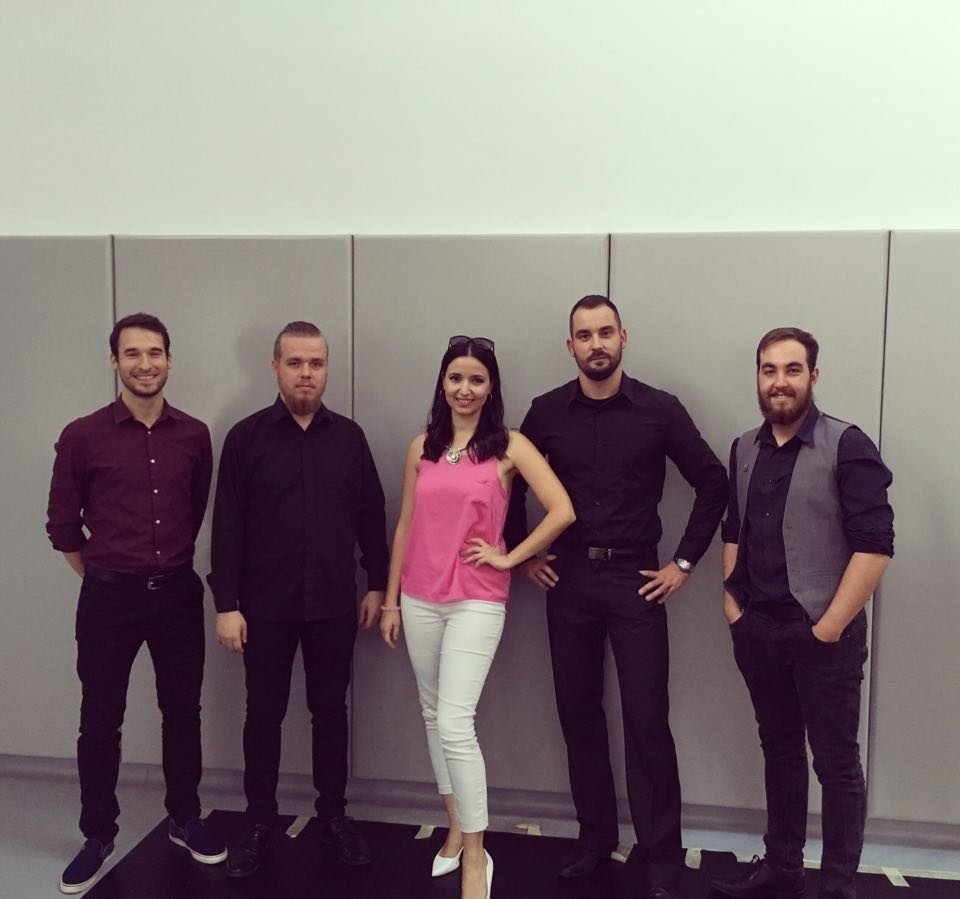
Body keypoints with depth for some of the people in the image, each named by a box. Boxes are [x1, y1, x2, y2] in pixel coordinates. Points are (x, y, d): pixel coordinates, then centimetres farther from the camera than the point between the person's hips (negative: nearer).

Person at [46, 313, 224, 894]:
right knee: (101, 720, 9)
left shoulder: (194, 436, 0)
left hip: (178, 593, 2)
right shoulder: (83, 436, -7)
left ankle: (185, 819, 31)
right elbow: (63, 524, 2)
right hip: (109, 597, -2)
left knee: (183, 711, 13)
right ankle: (99, 835, 27)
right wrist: (103, 576, 7)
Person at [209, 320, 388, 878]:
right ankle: (260, 823, 27)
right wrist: (227, 604, -8)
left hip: (334, 603, 1)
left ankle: (334, 815, 29)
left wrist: (378, 585, 4)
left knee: (331, 710, 12)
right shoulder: (247, 437, -3)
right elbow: (228, 526, -5)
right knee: (264, 713, 11)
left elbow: (371, 516, 6)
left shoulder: (349, 436, 3)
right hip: (266, 604, -1)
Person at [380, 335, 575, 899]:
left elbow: (562, 512, -12)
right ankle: (456, 828, 33)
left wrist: (509, 558, -8)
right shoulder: (423, 447, 8)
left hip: (477, 600, -5)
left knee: (455, 724, -10)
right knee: (434, 717, 14)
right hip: (420, 598, 5)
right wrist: (390, 600, 11)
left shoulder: (509, 445, -5)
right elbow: (405, 525, 11)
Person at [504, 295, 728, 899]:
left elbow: (713, 483, 1)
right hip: (568, 578, 3)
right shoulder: (547, 412, 2)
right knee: (578, 712, 10)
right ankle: (596, 837, 27)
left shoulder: (659, 409, -4)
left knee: (647, 719, 0)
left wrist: (685, 563, -1)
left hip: (636, 579, -2)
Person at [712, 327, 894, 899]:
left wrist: (831, 626, -17)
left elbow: (875, 544, -16)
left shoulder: (847, 446, -11)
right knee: (779, 750, 17)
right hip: (758, 630, 5)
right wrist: (731, 600, 7)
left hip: (822, 633, -5)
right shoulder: (745, 450, 7)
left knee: (836, 763, 7)